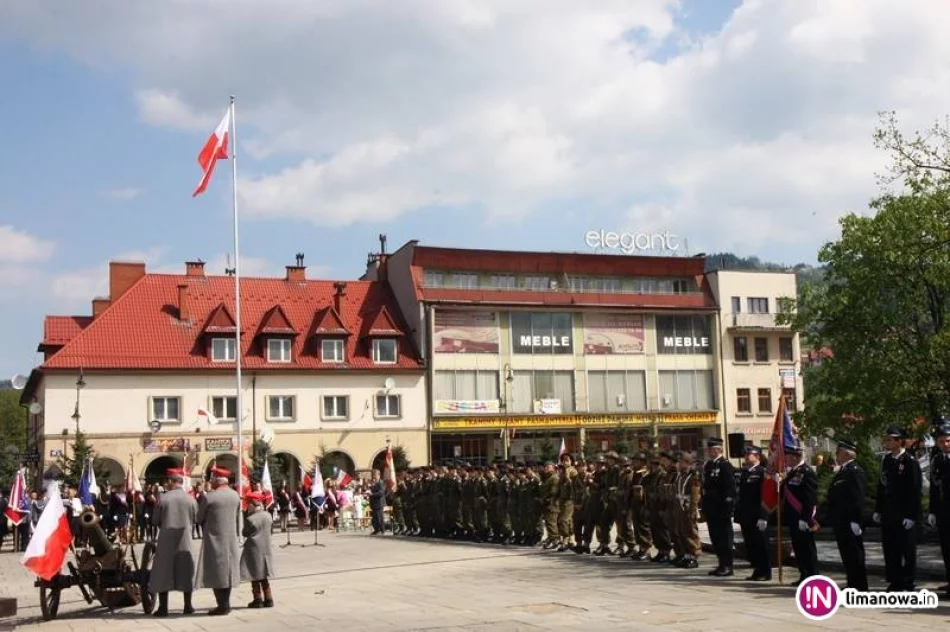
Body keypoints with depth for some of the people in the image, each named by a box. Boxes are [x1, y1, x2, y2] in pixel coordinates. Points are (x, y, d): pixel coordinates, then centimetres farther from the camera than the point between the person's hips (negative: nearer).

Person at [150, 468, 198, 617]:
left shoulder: (163, 499, -8)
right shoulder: (190, 499, -5)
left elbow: (155, 521, -1)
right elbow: (195, 519, 4)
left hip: (166, 540, -1)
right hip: (185, 540, 1)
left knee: (163, 572, 6)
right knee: (186, 571, 10)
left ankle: (163, 608, 6)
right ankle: (188, 606, 13)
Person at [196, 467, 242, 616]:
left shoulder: (209, 497, -14)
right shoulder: (235, 495, 3)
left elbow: (199, 518, -4)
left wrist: (207, 524, 15)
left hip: (214, 538, -6)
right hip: (231, 538, 6)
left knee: (216, 571, 0)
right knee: (227, 569, 13)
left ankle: (222, 605, -1)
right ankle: (226, 604, 18)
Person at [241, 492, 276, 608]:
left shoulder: (250, 519, -17)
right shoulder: (268, 515, -1)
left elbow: (245, 533, -5)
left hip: (253, 550, -6)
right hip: (266, 549, 6)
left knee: (255, 576, 4)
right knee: (264, 577, 15)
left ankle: (258, 600, 5)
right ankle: (268, 599, 16)